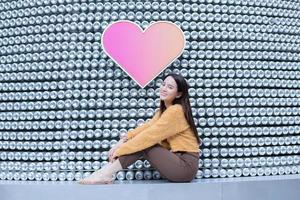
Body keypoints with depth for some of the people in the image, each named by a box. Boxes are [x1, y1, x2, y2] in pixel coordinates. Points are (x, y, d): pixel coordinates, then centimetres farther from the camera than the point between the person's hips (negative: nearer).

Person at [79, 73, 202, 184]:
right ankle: (106, 173, -10)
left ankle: (106, 174, -15)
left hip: (186, 166, -8)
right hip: (176, 158, 8)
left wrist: (120, 150, -16)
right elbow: (145, 128, 3)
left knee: (144, 144, -17)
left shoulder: (175, 111, -16)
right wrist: (123, 141, -11)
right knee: (142, 142, -5)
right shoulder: (164, 110, 13)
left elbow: (149, 135, -20)